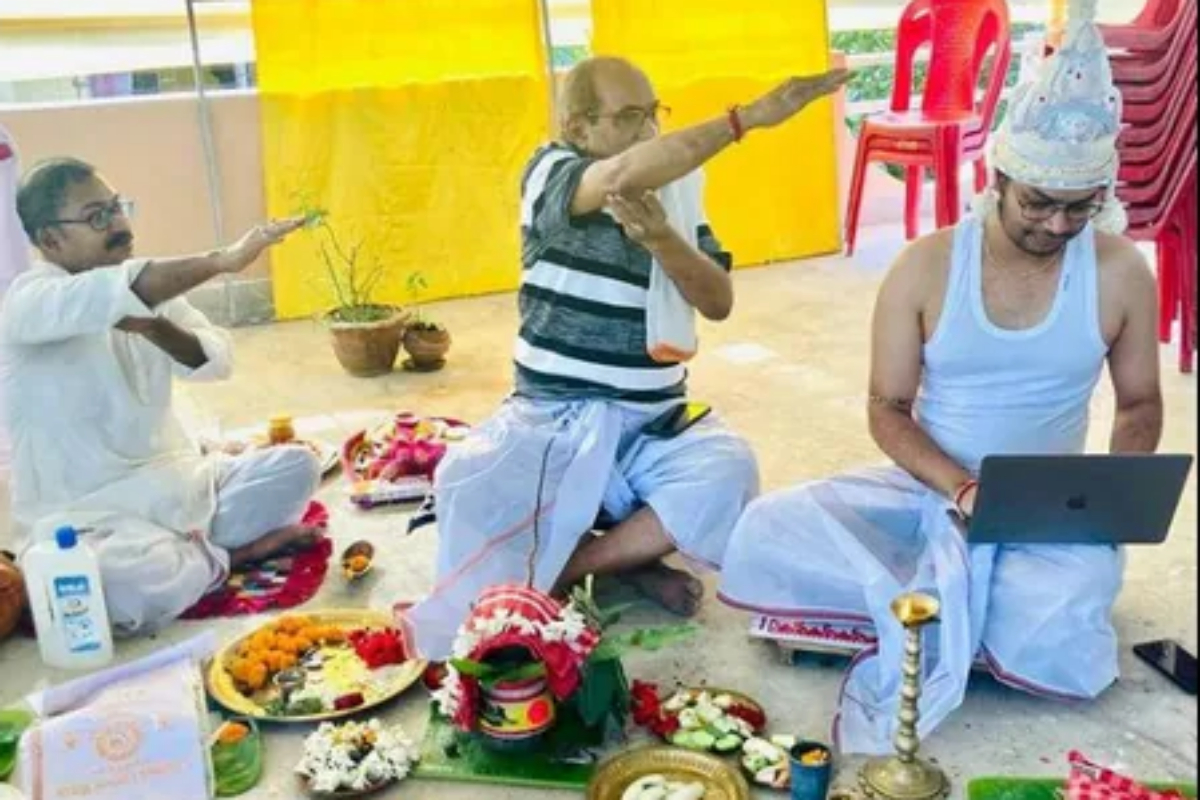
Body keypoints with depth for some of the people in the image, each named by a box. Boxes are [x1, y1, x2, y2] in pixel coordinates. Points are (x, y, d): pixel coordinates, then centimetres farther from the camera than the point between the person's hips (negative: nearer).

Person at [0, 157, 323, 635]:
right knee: (132, 587, -37)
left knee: (295, 466, -7)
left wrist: (156, 329, -22)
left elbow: (217, 361, -3)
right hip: (84, 516, -6)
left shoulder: (151, 288, 6)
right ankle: (223, 553, -7)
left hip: (173, 483, 7)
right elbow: (112, 294, -37)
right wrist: (223, 260, -42)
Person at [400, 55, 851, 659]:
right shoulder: (548, 174, -6)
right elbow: (627, 175, -30)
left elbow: (719, 304, -1)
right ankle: (629, 557, -9)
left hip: (654, 419, 4)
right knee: (468, 483, -29)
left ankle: (560, 569, -10)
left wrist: (660, 237, -19)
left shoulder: (676, 191, 9)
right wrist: (748, 117, -34)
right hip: (552, 414, -3)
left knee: (729, 474, -26)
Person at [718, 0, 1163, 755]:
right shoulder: (926, 266, -7)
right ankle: (960, 603, -11)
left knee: (1059, 653, -31)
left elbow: (1141, 405, 7)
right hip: (928, 491, 0)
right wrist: (960, 490, -22)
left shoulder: (1121, 273, -4)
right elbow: (887, 409, -5)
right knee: (766, 534, -24)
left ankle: (927, 605, -2)